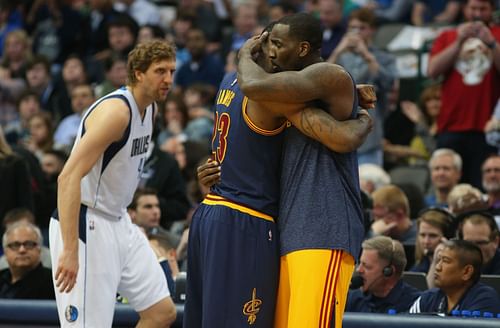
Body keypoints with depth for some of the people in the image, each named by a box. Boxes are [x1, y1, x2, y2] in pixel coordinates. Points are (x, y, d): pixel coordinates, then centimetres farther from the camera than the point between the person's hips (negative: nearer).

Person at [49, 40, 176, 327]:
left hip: (118, 222, 10)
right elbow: (69, 177, -28)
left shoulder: (150, 108, 8)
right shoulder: (115, 110, -21)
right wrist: (70, 250, -33)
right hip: (85, 225, -10)